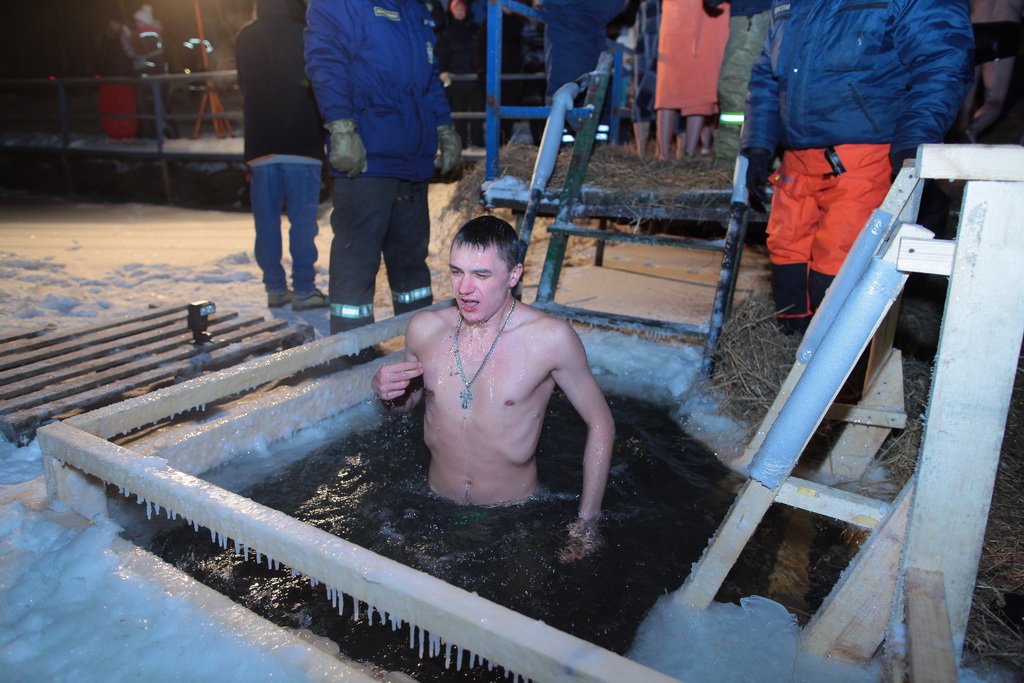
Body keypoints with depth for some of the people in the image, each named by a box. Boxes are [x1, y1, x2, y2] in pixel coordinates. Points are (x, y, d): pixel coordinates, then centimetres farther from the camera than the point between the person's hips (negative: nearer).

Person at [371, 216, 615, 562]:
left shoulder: (550, 338, -19)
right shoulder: (424, 329, -6)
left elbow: (600, 424, -8)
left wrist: (586, 524, -8)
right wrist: (385, 391, -11)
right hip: (436, 506, 4)